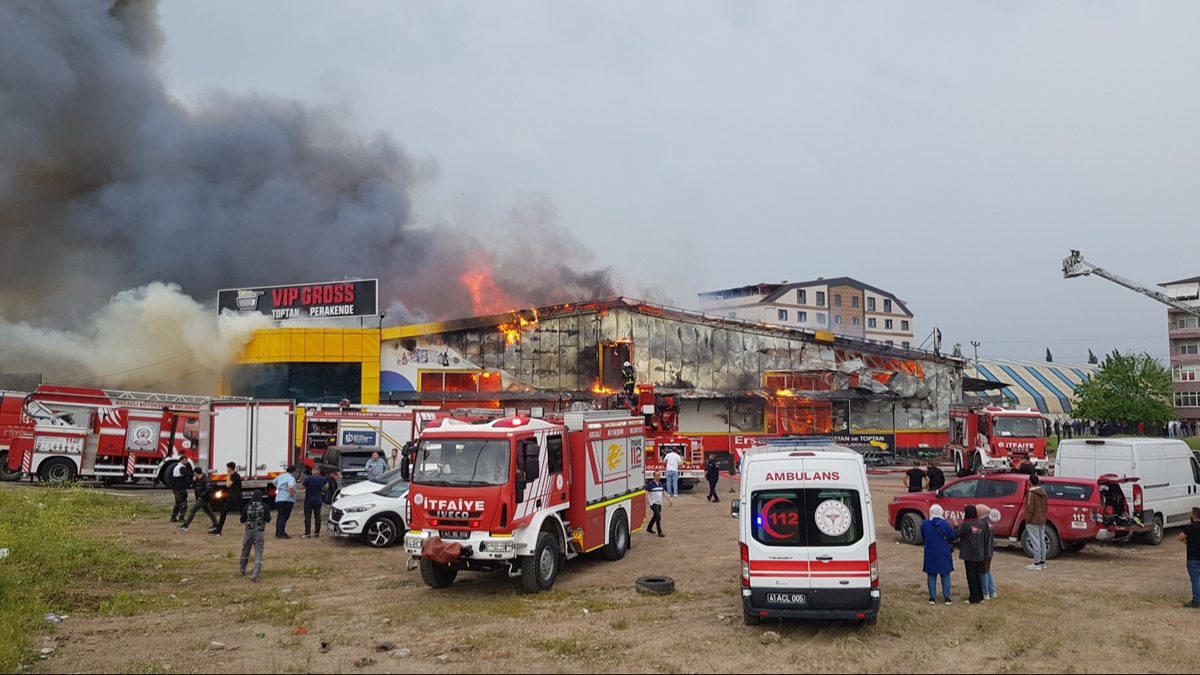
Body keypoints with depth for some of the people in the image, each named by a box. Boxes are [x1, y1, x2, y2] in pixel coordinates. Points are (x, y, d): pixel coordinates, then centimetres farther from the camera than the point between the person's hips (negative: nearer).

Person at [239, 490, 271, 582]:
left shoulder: (247, 506, -4)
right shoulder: (264, 506, -7)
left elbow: (242, 520, 0)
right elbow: (268, 519, -5)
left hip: (249, 531, 2)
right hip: (259, 532, -2)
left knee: (245, 551, 21)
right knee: (258, 554, -1)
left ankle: (242, 569, 40)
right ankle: (255, 575, -10)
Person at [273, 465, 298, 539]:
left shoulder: (280, 476, 13)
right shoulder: (291, 478, -13)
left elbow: (274, 482, 31)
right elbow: (291, 487, -32)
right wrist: (292, 495, -17)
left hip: (278, 499, 8)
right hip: (287, 500, -8)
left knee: (280, 516, 18)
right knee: (284, 517, -5)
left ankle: (278, 533, 24)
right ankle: (281, 534, -5)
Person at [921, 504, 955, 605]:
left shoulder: (924, 523, -7)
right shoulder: (945, 524, -12)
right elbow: (952, 538, -4)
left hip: (930, 554, 1)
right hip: (944, 554, -1)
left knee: (931, 575, 9)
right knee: (945, 575, 10)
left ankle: (932, 598, 8)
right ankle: (947, 598, 10)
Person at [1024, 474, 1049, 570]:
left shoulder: (1031, 493, -18)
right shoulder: (1043, 492, 9)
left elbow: (1030, 509, -19)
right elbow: (1046, 507, 17)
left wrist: (1027, 520, -10)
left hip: (1033, 521, -9)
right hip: (1042, 521, 9)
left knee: (1035, 542, -5)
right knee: (1042, 541, 13)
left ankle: (1037, 564, -3)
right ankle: (1042, 562, 19)